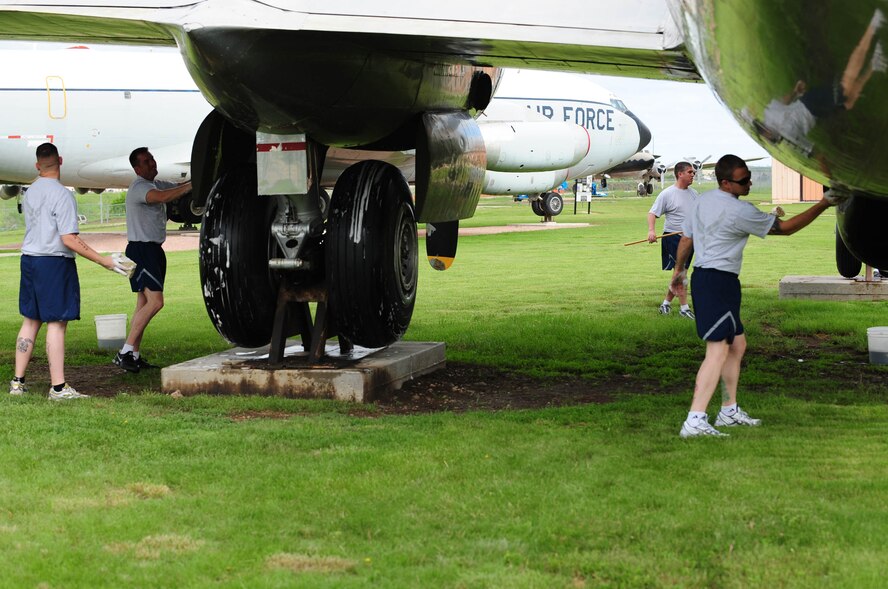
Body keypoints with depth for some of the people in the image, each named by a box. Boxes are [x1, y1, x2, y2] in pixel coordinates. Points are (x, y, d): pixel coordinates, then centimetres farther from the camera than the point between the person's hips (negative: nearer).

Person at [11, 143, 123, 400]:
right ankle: (58, 386, -6)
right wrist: (104, 261, -16)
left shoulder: (30, 192, 10)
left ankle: (18, 381, 16)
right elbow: (69, 240, -19)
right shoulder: (62, 195, -14)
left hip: (29, 260, 8)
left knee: (30, 320, 13)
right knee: (56, 323, -6)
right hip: (54, 263, -8)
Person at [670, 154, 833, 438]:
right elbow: (785, 228, -10)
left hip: (702, 277, 10)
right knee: (718, 351, -15)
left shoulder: (702, 200, 9)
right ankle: (695, 420, -25)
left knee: (737, 344, 19)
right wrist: (823, 204, -6)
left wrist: (679, 270, 33)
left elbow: (686, 239, 18)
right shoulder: (740, 212, -16)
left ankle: (729, 410, 25)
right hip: (719, 283, -10)